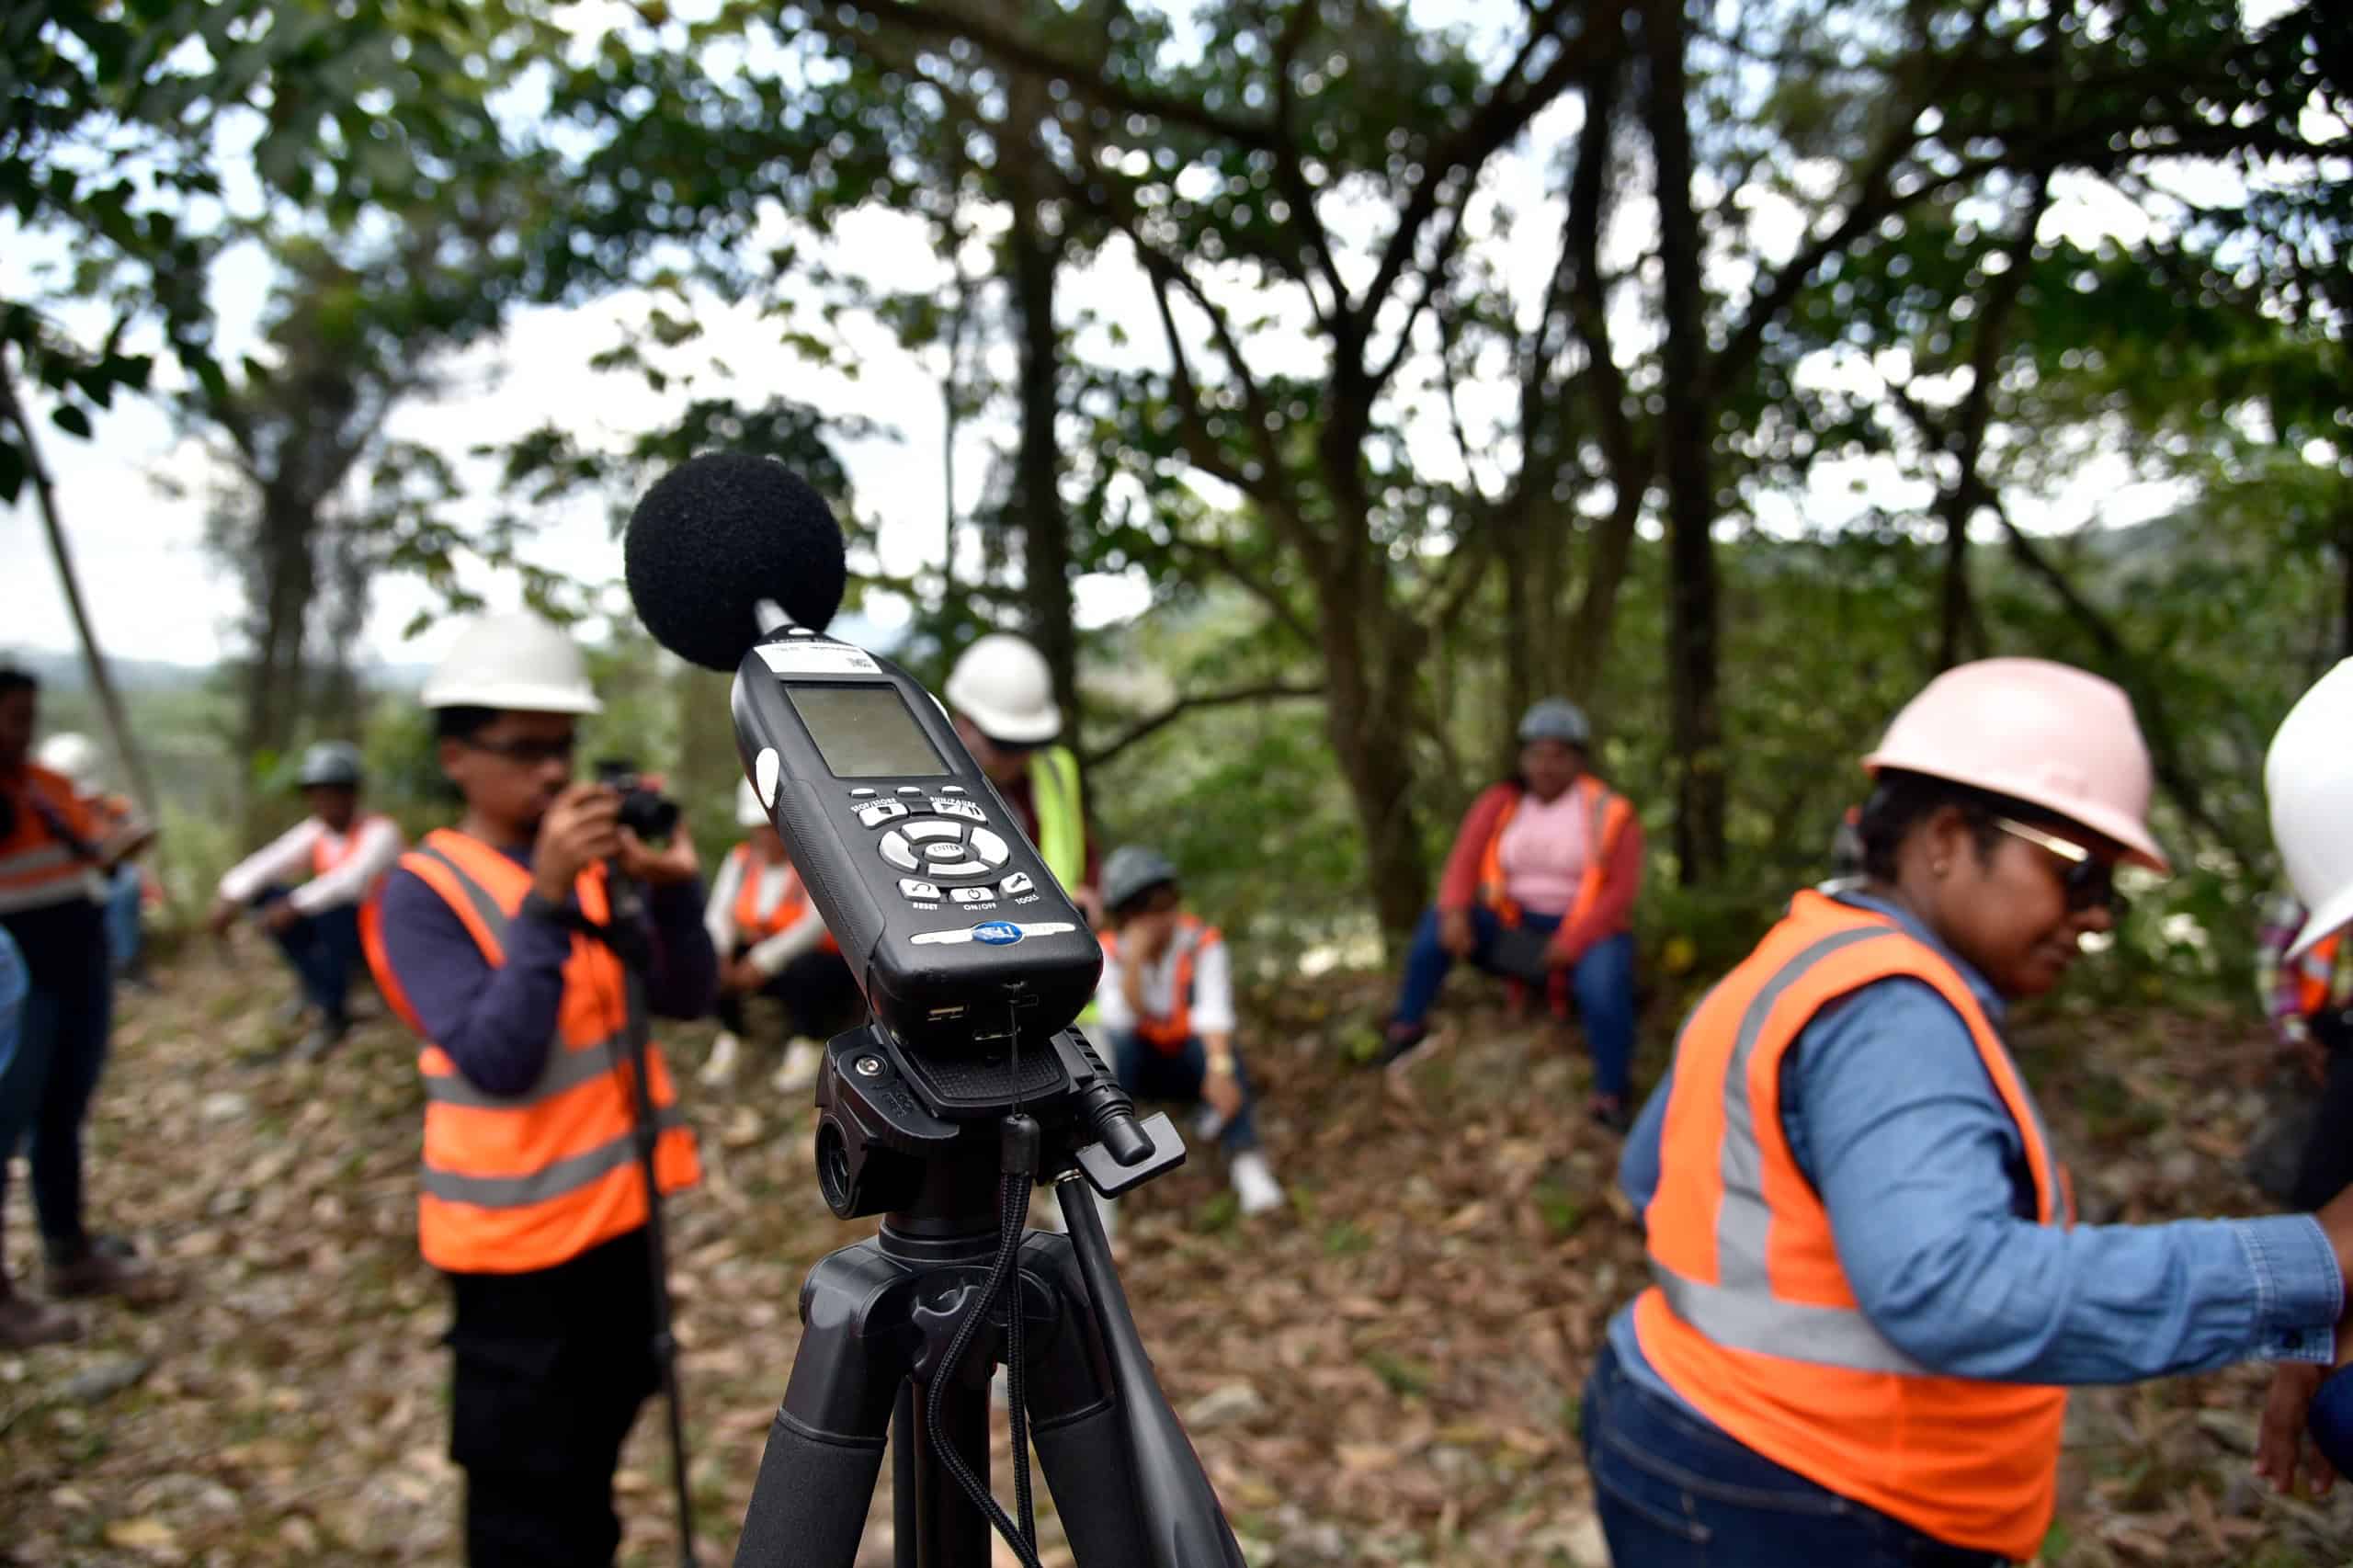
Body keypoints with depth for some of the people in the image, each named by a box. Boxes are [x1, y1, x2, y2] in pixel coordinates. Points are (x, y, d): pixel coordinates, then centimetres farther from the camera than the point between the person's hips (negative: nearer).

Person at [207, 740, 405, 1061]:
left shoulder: (381, 832, -19)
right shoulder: (313, 833, -1)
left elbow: (352, 880, -36)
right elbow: (263, 866, -10)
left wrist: (295, 906, -43)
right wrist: (230, 898, -28)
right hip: (334, 932, 6)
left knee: (332, 906, -34)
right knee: (262, 894, -9)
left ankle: (334, 1016, -19)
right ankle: (317, 992, -6)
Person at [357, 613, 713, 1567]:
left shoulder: (593, 861, 0)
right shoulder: (423, 894, -15)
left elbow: (687, 998, -4)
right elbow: (500, 1061, -25)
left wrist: (671, 887, -21)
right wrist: (543, 900, -31)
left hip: (620, 1208, 6)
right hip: (517, 1232, -5)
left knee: (592, 1460, 24)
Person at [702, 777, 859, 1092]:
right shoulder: (741, 859, 3)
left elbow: (818, 922, -27)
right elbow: (717, 915, -6)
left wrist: (765, 959, -38)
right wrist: (720, 954, -28)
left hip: (821, 962, -5)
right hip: (756, 961, 5)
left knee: (802, 968, -37)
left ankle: (806, 1048, -14)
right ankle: (729, 1037, -6)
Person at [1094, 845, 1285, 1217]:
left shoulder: (1203, 943, -15)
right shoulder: (1109, 950, -11)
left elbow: (1214, 1011, -30)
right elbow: (1122, 1020, -25)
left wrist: (1219, 1070, -47)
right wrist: (1134, 959, -36)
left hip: (1190, 1062, -1)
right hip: (1139, 1066, 1)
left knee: (1217, 1046, -35)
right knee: (1114, 1045, -32)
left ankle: (1246, 1162, -43)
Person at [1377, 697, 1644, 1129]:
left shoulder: (1609, 813, -7)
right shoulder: (1499, 803, 2)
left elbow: (1621, 890, -12)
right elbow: (1463, 862, -5)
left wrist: (1569, 946, -23)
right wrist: (1455, 910, -27)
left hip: (1586, 932, -3)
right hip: (1513, 930, 3)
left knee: (1603, 988, -33)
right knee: (1437, 922, -19)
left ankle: (1610, 1100, -19)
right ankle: (1406, 1027, -8)